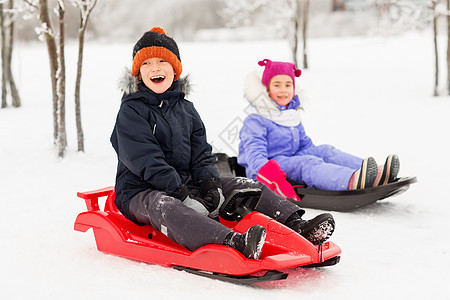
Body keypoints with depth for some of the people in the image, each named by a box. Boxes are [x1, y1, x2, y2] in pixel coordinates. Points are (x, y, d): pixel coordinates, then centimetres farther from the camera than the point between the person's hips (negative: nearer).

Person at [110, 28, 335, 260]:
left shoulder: (185, 108, 16)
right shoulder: (131, 111, -6)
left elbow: (201, 154, 10)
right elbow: (145, 161, -17)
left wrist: (211, 185, -10)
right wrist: (182, 194, -24)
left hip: (187, 184, 7)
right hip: (141, 193, -7)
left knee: (249, 187, -6)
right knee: (163, 207, -41)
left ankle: (298, 226, -20)